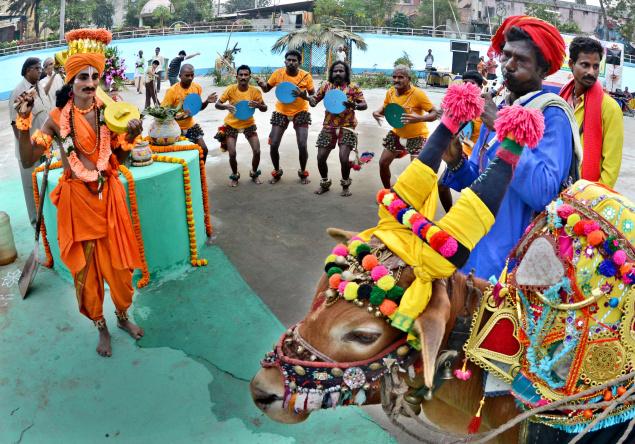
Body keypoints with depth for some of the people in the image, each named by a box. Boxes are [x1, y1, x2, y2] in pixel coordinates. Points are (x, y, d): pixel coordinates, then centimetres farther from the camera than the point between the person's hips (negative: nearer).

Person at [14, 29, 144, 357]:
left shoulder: (107, 110, -2)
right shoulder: (58, 118, -9)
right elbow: (28, 159, -12)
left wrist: (132, 133, -10)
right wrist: (24, 121, -22)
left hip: (108, 195, 2)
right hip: (77, 199, -2)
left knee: (118, 262, 11)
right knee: (86, 266, 9)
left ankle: (123, 316, 35)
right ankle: (101, 327, 28)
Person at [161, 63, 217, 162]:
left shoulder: (197, 87, -5)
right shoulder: (172, 91, -21)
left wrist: (207, 101, -12)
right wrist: (176, 116, -37)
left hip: (191, 125, 5)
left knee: (203, 149, 3)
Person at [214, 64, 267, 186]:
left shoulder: (255, 91, -13)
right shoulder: (231, 89, -15)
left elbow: (264, 108, -6)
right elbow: (217, 105, -12)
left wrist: (258, 105, -29)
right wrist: (226, 106, -34)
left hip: (249, 124, 1)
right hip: (232, 124, -1)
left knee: (257, 151, -8)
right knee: (232, 153, -9)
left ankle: (254, 174, 21)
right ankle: (235, 176, 20)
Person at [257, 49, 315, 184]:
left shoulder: (306, 76, -13)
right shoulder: (278, 73, -10)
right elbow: (267, 89, 3)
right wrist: (262, 84, -20)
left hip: (300, 112, -1)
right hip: (281, 112, 2)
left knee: (302, 146, -11)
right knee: (273, 145, -3)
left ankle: (303, 173, 15)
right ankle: (277, 172, 23)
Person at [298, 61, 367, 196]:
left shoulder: (353, 87, 0)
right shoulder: (326, 86, 8)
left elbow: (364, 105, -4)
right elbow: (314, 101, 10)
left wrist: (354, 105, -25)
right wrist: (306, 97, -12)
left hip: (347, 127, -3)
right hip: (328, 127, 3)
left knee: (344, 158, -15)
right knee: (321, 157, -1)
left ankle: (345, 185, 11)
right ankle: (325, 183, 25)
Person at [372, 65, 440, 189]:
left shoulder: (418, 94, -24)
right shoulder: (390, 92, -7)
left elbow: (436, 113, -22)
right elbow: (385, 107, 13)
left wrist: (419, 118, -41)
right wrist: (377, 112, -11)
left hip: (417, 136, -6)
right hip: (397, 133, 6)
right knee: (383, 162, 9)